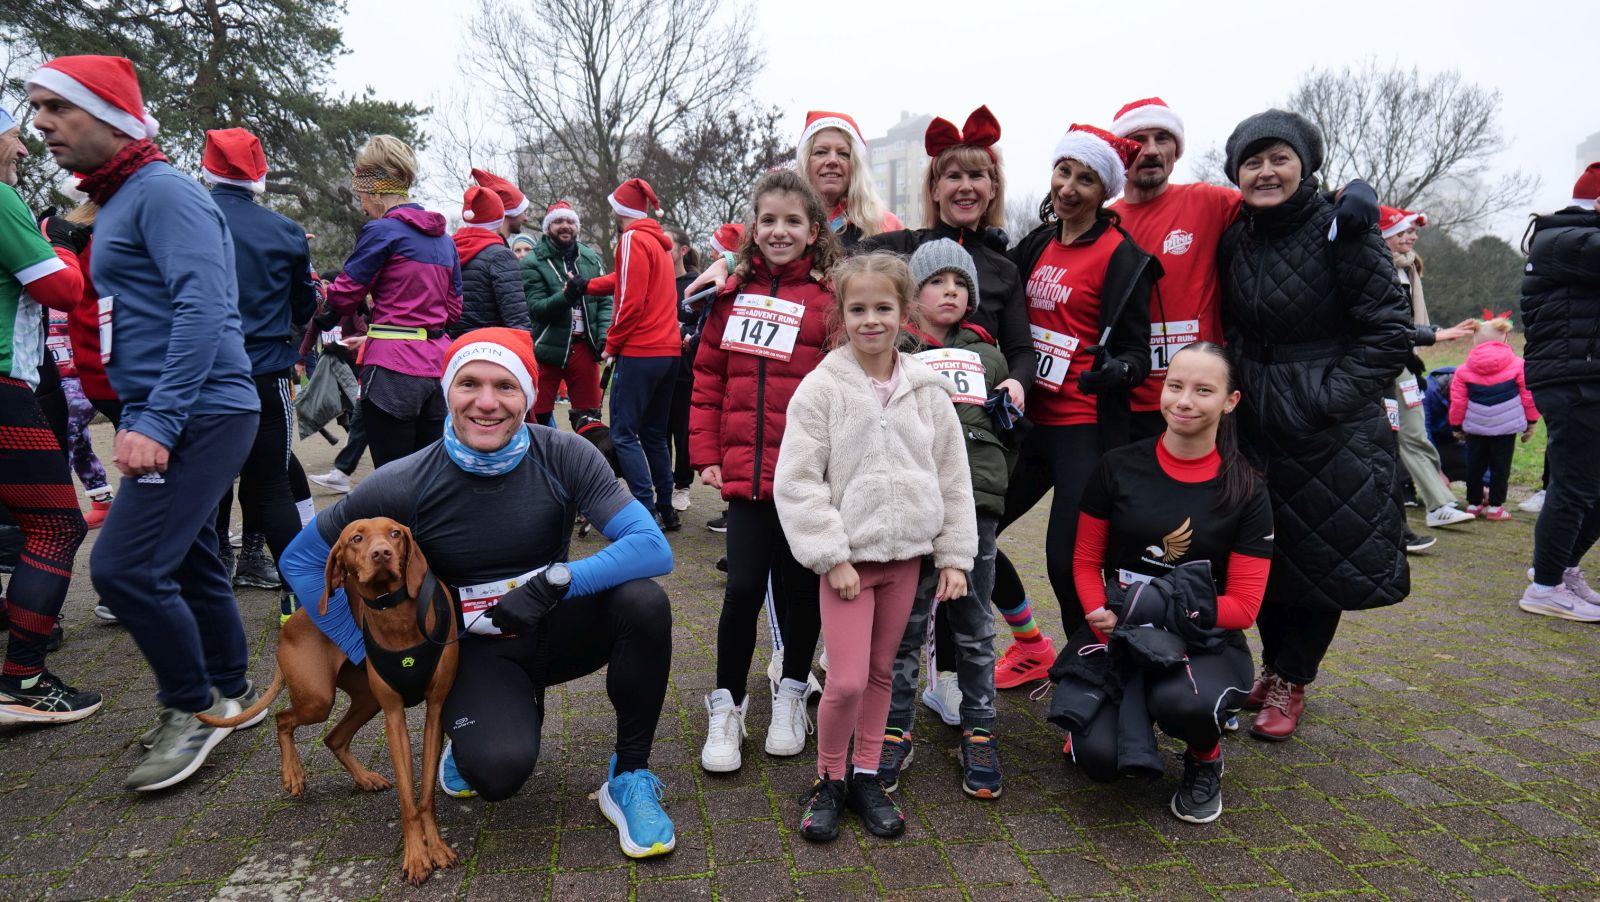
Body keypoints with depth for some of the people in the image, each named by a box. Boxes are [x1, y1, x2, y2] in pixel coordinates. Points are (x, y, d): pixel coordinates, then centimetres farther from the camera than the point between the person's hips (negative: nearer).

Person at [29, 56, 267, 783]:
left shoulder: (163, 192, -11)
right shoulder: (115, 202, 19)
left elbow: (203, 308, -23)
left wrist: (158, 423, -26)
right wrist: (137, 418, 19)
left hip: (201, 415, -10)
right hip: (168, 418, 10)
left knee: (123, 567, -13)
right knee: (188, 561, 16)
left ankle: (194, 707, 5)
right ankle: (229, 694, 29)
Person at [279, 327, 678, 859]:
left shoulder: (564, 457, -17)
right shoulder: (406, 485, -17)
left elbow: (654, 548, -25)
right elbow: (301, 560, -3)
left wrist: (555, 583, -35)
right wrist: (370, 654, -4)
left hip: (555, 631, 1)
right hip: (477, 650, -1)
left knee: (643, 600, -30)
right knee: (499, 771, -29)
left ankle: (630, 779, -10)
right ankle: (474, 733, 12)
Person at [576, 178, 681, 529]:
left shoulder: (633, 239, -8)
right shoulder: (658, 241, 18)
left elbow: (631, 299, -14)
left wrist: (612, 343, -5)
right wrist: (586, 286, 32)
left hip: (640, 352, -9)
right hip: (669, 351, 9)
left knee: (623, 433, -6)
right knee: (654, 433, 14)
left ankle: (647, 511, -12)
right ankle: (666, 510, 17)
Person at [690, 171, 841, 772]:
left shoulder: (829, 299, -2)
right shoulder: (733, 295, 8)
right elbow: (709, 379, 11)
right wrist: (706, 454, 5)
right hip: (745, 470, 2)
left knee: (800, 586, 11)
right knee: (744, 588, 1)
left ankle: (792, 693, 33)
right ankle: (726, 707, 20)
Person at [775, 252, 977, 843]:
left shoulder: (927, 390, 3)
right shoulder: (821, 388, -7)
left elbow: (953, 477, 8)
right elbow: (796, 481, -10)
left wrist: (954, 556, 5)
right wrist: (832, 557, -13)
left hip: (907, 552, 4)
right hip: (847, 556, -3)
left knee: (881, 673, 14)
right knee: (847, 682, -6)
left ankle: (866, 776, 31)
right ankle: (827, 779, 18)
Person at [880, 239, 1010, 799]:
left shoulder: (987, 354, 21)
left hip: (975, 500, 3)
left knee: (974, 623, 10)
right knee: (905, 621, 5)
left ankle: (978, 732, 23)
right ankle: (895, 731, 18)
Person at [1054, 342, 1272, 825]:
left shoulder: (1246, 491, -3)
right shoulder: (1119, 467, -1)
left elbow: (1243, 607, -3)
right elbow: (1086, 561, 4)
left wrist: (1174, 609, -19)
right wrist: (1103, 616, -15)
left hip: (1207, 642, -1)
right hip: (1117, 636, 1)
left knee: (1182, 701, -36)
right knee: (1100, 757, -22)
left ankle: (1205, 760, 3)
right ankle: (1133, 707, 16)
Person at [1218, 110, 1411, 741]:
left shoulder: (1342, 230, -10)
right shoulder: (1233, 240, 5)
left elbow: (1389, 333, -11)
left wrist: (1329, 397, -17)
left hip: (1331, 429, -4)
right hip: (1255, 425, 5)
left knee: (1323, 557, 4)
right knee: (1262, 552, 11)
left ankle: (1290, 682, 21)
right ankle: (1275, 666, 31)